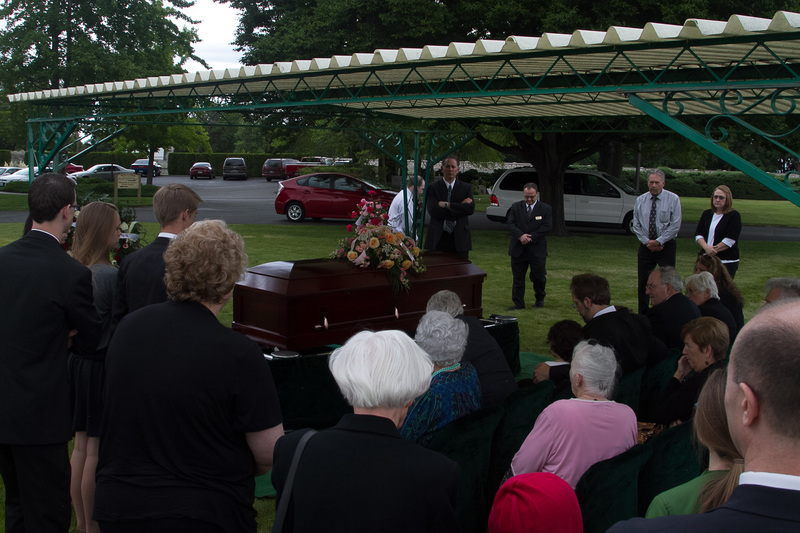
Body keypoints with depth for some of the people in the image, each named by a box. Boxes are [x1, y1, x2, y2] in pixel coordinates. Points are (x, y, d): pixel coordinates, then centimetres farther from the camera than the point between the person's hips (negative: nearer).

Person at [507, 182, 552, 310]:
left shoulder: (546, 209, 2)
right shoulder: (516, 206, 8)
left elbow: (546, 227, -7)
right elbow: (511, 224, -1)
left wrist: (530, 238, -14)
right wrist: (520, 236, -19)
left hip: (537, 250, -1)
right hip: (518, 250, 2)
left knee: (539, 277, 5)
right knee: (518, 278, 4)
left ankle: (540, 299, 30)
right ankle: (518, 304, 11)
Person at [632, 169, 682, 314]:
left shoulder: (673, 199, -3)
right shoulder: (640, 200, 6)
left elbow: (675, 225, -7)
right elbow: (636, 226, 7)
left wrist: (658, 241, -12)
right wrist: (647, 242, -6)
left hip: (666, 246, -3)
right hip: (646, 246, 3)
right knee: (643, 283, 4)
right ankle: (642, 316, 13)